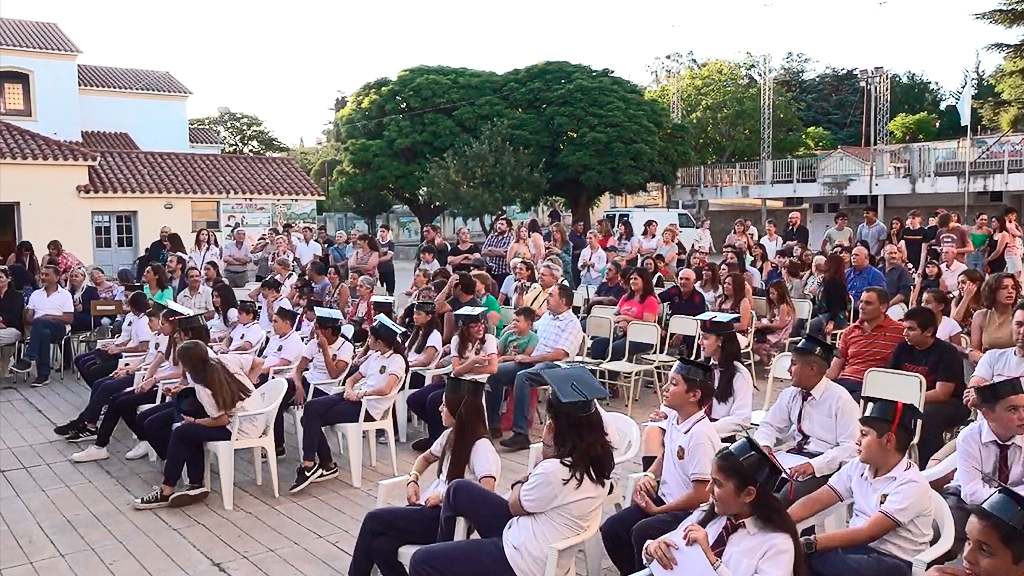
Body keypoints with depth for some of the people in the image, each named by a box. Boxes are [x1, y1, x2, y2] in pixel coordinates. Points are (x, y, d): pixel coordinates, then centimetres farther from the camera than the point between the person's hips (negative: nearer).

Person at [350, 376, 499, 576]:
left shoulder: (481, 446, -15)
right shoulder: (450, 435, 10)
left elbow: (486, 492, -29)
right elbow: (426, 458, 29)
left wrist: (445, 495, -22)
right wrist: (413, 480, 10)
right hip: (431, 509, 7)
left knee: (373, 519, -10)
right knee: (380, 546, -17)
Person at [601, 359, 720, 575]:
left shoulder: (700, 435, -24)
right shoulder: (673, 419, 0)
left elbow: (701, 495, -22)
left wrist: (657, 510, -13)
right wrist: (649, 475, 2)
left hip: (690, 512, -8)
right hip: (665, 498, 8)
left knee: (642, 533, -30)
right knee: (611, 528, -2)